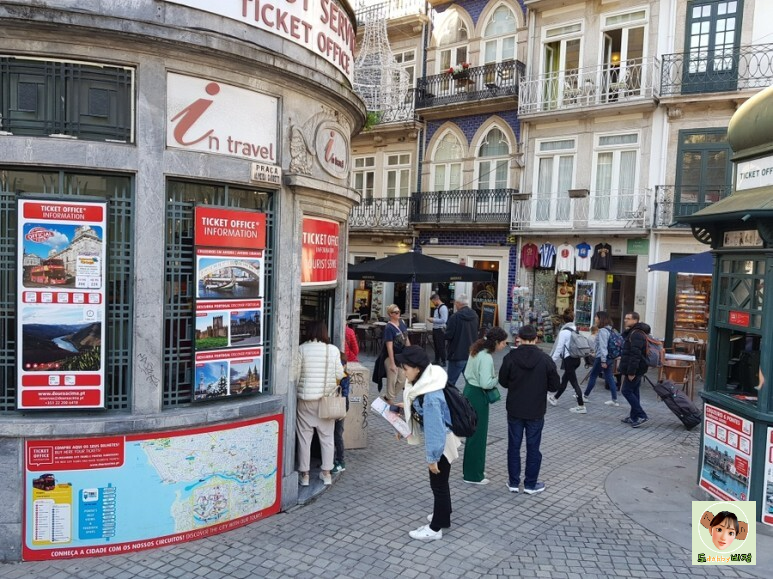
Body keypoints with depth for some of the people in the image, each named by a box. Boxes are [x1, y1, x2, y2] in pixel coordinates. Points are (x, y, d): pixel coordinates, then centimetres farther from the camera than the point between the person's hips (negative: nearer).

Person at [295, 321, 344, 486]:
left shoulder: (302, 349, -9)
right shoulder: (334, 350, -4)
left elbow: (296, 374, -8)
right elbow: (339, 375, -1)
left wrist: (296, 391, 10)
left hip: (306, 398, -1)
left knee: (304, 437, 9)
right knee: (327, 436, 13)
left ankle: (304, 474, 15)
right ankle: (326, 473, 20)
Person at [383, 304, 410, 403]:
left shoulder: (402, 323, 1)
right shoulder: (388, 328, -18)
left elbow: (406, 339, 11)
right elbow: (389, 346, -20)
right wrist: (392, 363, -21)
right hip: (392, 357, -7)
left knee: (402, 380, 12)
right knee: (392, 380, 5)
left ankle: (389, 397, 29)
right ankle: (390, 400, 24)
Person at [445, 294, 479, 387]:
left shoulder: (455, 316, -18)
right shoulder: (475, 316, 4)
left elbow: (448, 335, -17)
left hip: (457, 354, -6)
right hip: (472, 354, 6)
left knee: (451, 382, 1)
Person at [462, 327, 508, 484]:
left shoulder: (477, 351, 6)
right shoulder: (486, 358, -23)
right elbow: (486, 383, -28)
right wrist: (499, 378, -11)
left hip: (469, 391, 10)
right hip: (477, 396, -10)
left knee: (473, 433, 19)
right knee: (478, 435, 2)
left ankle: (469, 470, 31)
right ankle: (473, 476, 13)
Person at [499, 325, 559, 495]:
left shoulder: (510, 357, -12)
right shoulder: (545, 359, -11)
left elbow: (503, 382, -1)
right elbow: (554, 386, -4)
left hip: (514, 410, 0)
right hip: (536, 412, 0)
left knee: (514, 446, 12)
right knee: (533, 448, 11)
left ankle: (514, 483, 20)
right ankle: (530, 484, 20)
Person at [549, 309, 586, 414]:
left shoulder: (564, 332, -15)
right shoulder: (576, 330, 5)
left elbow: (559, 348, -13)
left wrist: (552, 361, -5)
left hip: (569, 359, -8)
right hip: (577, 358, 8)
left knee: (574, 382, -2)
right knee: (564, 379, 20)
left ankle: (581, 406, 1)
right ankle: (555, 398, 36)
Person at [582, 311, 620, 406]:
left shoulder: (602, 331, -18)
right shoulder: (609, 330, 12)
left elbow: (603, 346, -22)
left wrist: (603, 361, -22)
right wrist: (595, 352, 26)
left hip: (602, 358, -9)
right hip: (609, 357, 9)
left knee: (592, 376, 5)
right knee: (609, 378, 9)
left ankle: (585, 396, 17)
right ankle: (614, 400, 9)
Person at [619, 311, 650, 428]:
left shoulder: (636, 334, -19)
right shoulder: (632, 332, 16)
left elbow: (635, 355, -26)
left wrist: (631, 372, -27)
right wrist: (625, 370, 27)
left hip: (634, 369, -11)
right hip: (636, 369, 11)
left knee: (626, 390, -7)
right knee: (634, 392, 13)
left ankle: (641, 415, -5)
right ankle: (634, 417, 20)